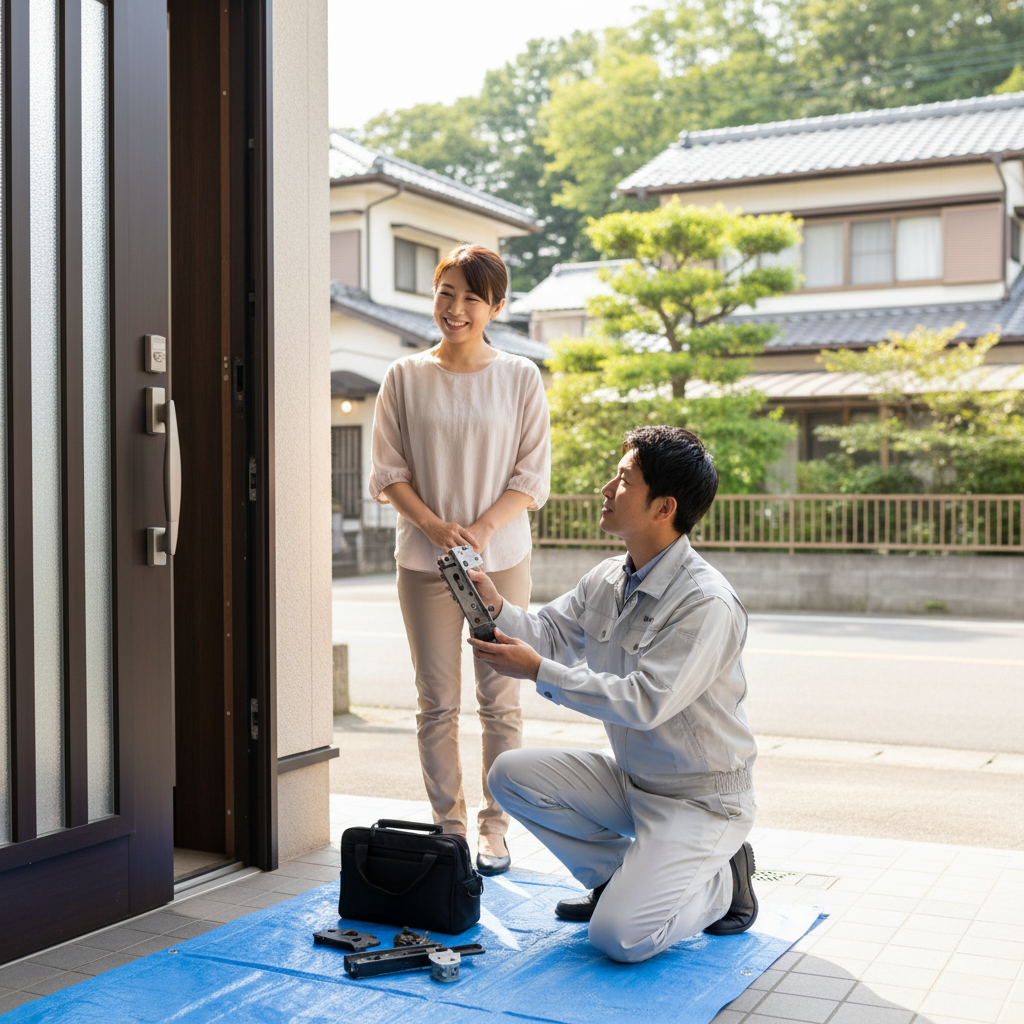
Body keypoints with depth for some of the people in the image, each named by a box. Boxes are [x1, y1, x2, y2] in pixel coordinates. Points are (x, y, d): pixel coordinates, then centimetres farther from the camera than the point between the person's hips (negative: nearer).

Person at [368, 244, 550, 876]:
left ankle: (495, 827, 16)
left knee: (501, 701, 4)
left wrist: (481, 529, -14)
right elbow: (389, 470, 2)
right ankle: (449, 824, 17)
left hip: (502, 558, 0)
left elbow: (533, 475, -1)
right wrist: (434, 525, -13)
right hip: (425, 560, 1)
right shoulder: (405, 378, 3)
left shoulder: (521, 379, 2)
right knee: (437, 703, 5)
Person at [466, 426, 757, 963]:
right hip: (631, 778, 8)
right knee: (512, 773, -4)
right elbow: (549, 633, 5)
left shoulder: (708, 604, -24)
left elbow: (645, 702, -29)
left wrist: (539, 672, -28)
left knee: (619, 936, -21)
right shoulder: (606, 580, 2)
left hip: (700, 798, -8)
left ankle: (720, 880, 8)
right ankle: (621, 875, 10)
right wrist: (497, 608, -15)